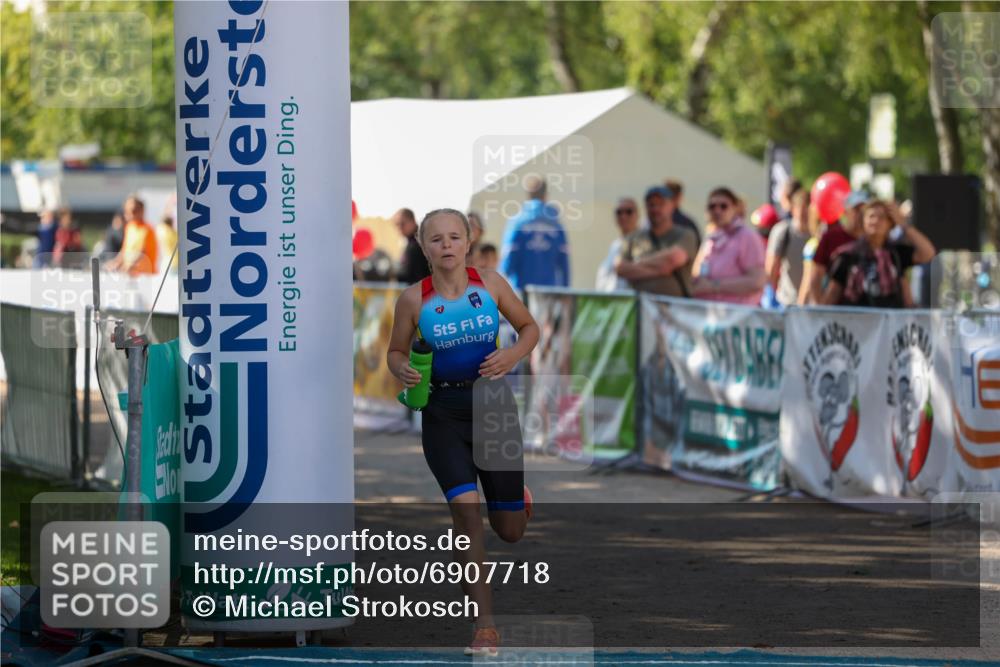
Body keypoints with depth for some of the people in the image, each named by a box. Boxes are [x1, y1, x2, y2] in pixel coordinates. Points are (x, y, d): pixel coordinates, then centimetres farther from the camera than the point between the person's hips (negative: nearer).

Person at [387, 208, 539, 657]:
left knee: (509, 532, 7)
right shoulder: (414, 299, -6)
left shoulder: (491, 285, -4)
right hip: (443, 413, -1)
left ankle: (516, 497, 48)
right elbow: (396, 351, 7)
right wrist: (403, 371, -16)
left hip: (494, 404, 1)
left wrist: (513, 355, -11)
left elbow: (529, 327, 9)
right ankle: (484, 625, -10)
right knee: (466, 510, -18)